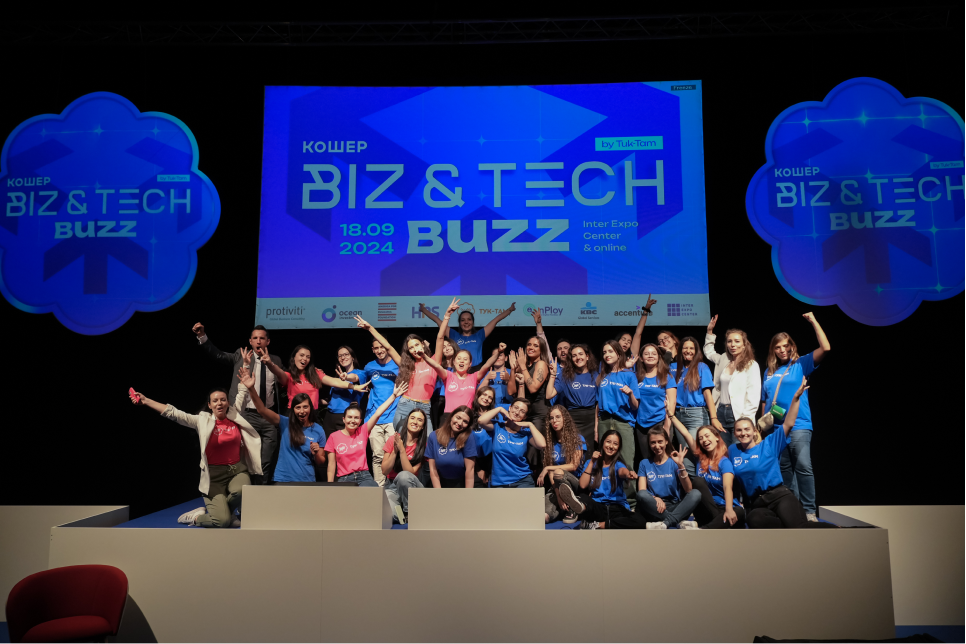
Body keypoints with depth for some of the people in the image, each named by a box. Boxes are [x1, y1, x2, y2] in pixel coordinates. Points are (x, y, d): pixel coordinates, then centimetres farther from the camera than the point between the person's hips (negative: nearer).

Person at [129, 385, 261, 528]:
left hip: (237, 470, 3)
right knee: (222, 521, -17)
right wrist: (146, 401, -10)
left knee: (240, 491, -35)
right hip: (215, 475, -3)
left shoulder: (235, 414, 5)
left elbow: (242, 393, 15)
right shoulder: (203, 421, -1)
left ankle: (224, 510, 1)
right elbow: (173, 413, -6)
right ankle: (196, 516, 18)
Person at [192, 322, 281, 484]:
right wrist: (202, 336, -16)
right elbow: (217, 354, -6)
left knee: (267, 462, 6)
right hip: (248, 415, -1)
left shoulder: (275, 360, 9)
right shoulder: (240, 356, 5)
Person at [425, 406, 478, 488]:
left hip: (463, 484, -2)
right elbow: (433, 469, -3)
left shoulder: (468, 437, -11)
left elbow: (470, 469, -13)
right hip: (442, 485, 2)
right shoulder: (434, 436, -3)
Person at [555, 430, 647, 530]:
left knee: (639, 521, -33)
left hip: (616, 509, 0)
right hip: (596, 507, 0)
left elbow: (623, 471, -17)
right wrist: (592, 462, 2)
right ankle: (581, 506, -68)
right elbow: (583, 485, 0)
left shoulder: (618, 464, 10)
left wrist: (628, 474, -42)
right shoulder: (591, 463, 15)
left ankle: (596, 526, -35)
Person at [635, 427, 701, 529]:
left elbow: (688, 490, -5)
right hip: (655, 509, -1)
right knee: (641, 495, -31)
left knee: (696, 494, -25)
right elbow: (641, 492, -2)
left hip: (676, 508, 1)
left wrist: (681, 465, -17)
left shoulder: (674, 462, 7)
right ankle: (681, 522, -33)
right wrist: (655, 498, -23)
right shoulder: (645, 464, 9)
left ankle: (665, 523, -38)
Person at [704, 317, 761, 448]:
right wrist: (710, 332, 29)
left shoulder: (751, 365, -3)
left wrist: (745, 420, -14)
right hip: (721, 412, 5)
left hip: (739, 414, -5)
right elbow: (709, 352, 37)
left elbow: (754, 396, -9)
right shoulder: (722, 360, 14)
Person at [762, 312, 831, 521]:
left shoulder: (800, 365, 4)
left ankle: (809, 510, -10)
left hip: (799, 425, -4)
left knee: (803, 466, -16)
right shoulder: (769, 372, 14)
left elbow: (825, 348, -9)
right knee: (784, 469, 9)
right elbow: (764, 401, 17)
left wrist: (813, 321, -9)